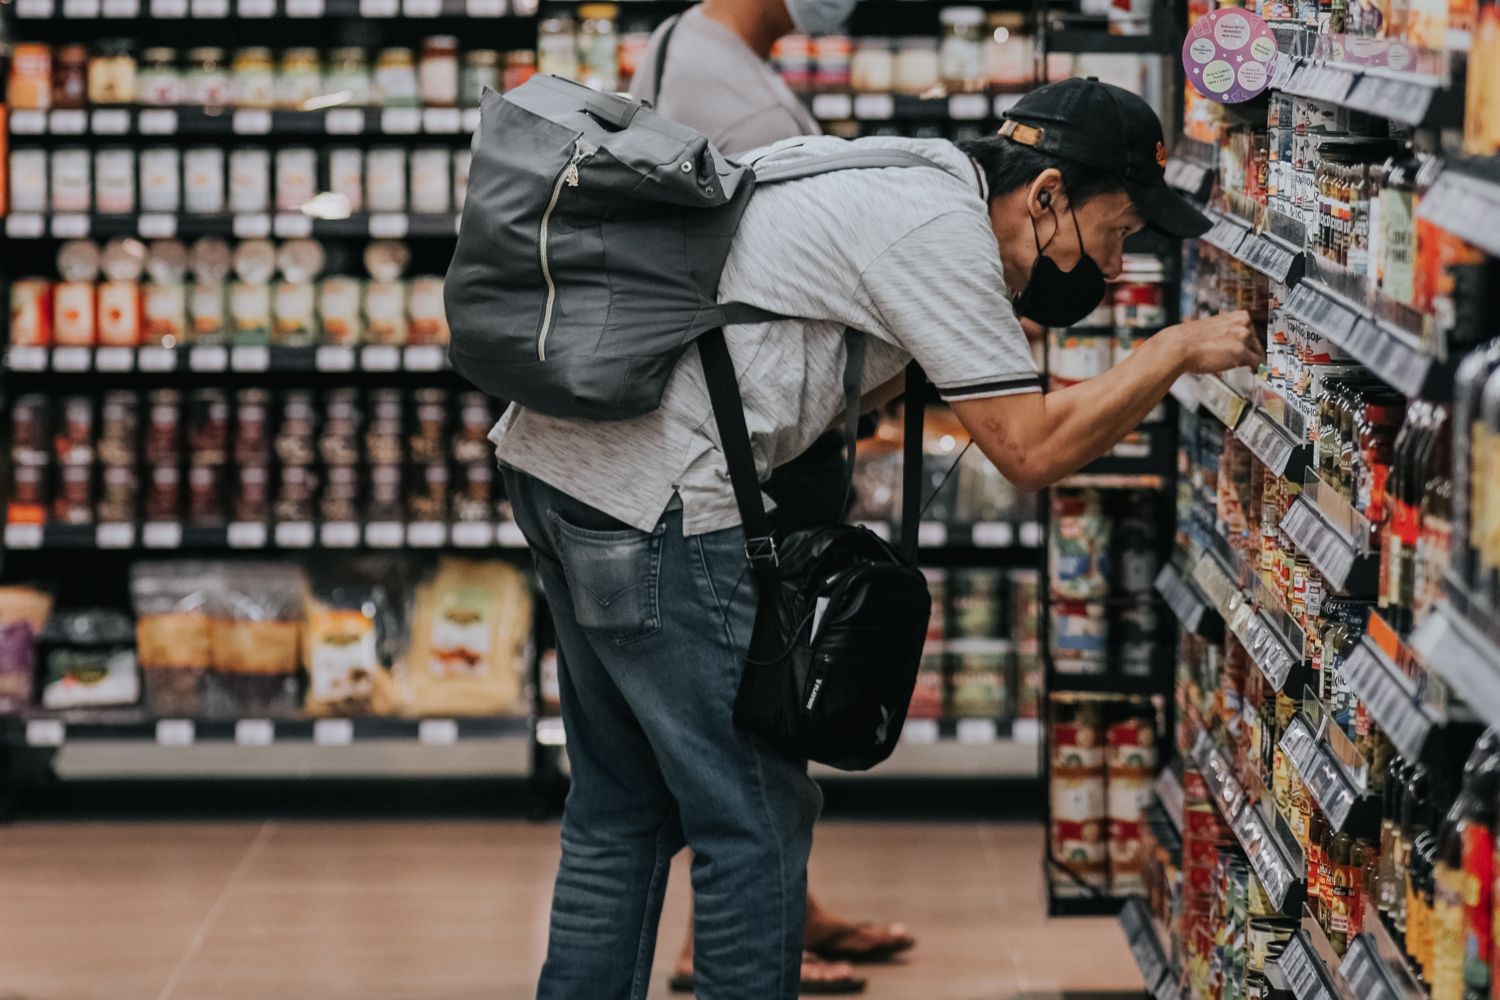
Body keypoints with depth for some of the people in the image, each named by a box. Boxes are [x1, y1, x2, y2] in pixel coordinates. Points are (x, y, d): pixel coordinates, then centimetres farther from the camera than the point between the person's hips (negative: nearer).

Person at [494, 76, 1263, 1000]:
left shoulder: (897, 170, 16)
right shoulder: (943, 228, -13)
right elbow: (1030, 449, -12)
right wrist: (1176, 352, -4)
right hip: (652, 502, -10)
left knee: (623, 808, 18)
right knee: (758, 818, -2)